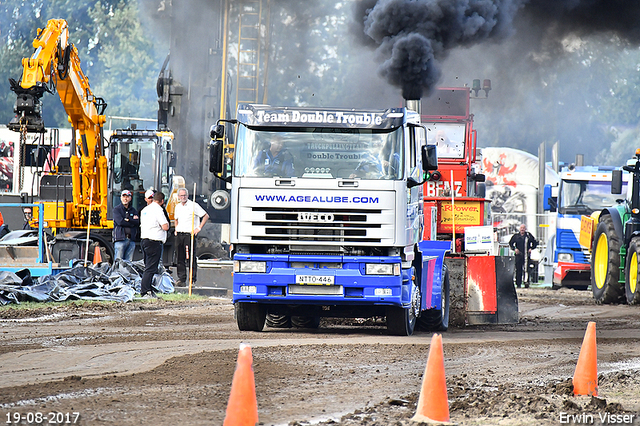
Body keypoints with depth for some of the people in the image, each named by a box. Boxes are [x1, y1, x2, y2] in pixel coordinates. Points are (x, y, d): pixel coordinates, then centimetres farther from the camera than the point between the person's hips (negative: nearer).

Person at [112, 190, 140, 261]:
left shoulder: (133, 210, 16)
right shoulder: (117, 209, 4)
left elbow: (137, 223, 1)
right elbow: (120, 221, -12)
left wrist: (127, 220, -9)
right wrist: (132, 221, -5)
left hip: (131, 240, 4)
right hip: (120, 239, -4)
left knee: (128, 262, 3)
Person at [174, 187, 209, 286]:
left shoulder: (193, 205, -5)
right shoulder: (178, 207, 15)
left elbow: (206, 216, -3)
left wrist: (199, 228, -8)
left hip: (190, 234, -6)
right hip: (179, 234, 6)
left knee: (191, 259, -8)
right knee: (180, 259, 5)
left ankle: (193, 280, -6)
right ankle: (181, 279, 9)